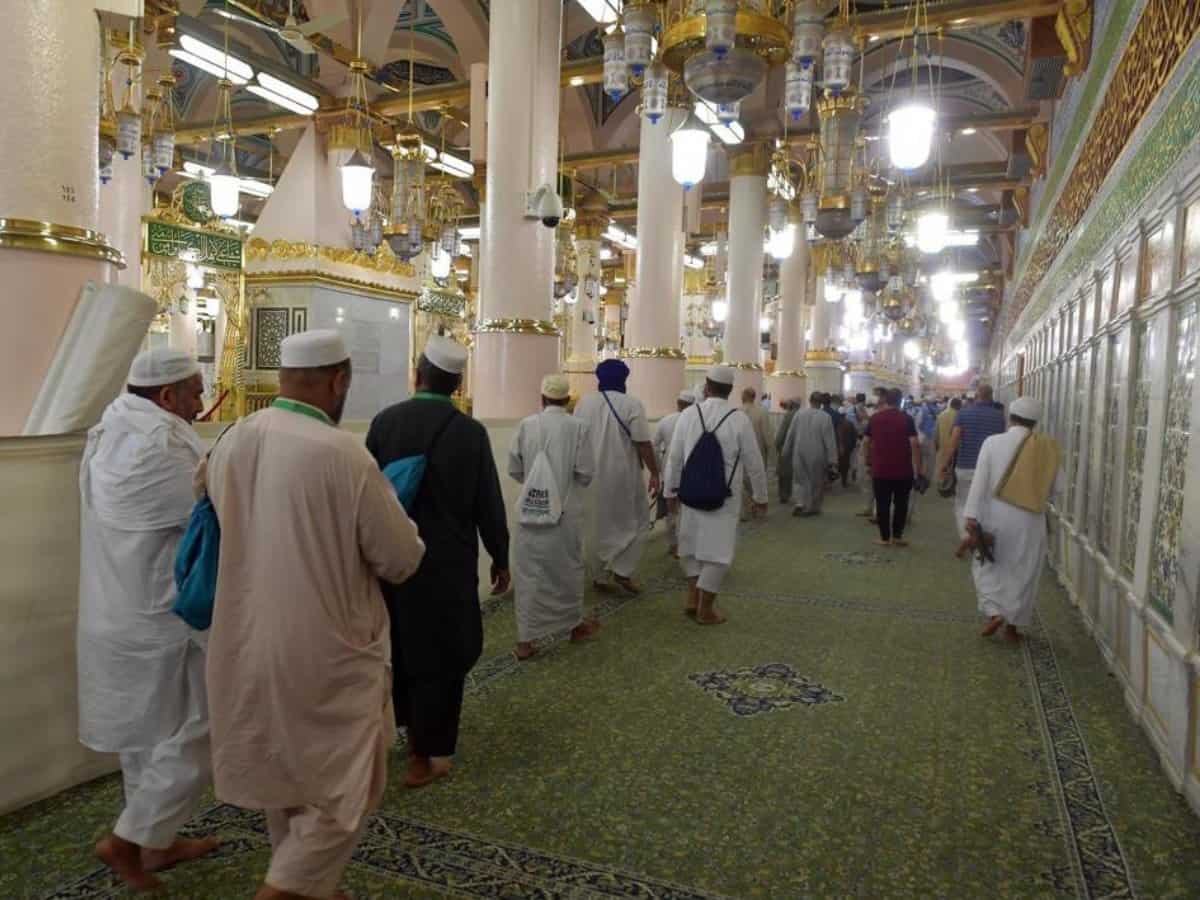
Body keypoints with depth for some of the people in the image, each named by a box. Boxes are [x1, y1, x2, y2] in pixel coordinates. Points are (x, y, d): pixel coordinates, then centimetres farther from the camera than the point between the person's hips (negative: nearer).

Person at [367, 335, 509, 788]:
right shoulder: (470, 432, -13)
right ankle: (428, 754, 19)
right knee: (440, 654, 10)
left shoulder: (384, 421, -7)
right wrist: (500, 557, 5)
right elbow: (489, 504, -9)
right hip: (447, 561, -3)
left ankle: (414, 729, 37)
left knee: (401, 645, 20)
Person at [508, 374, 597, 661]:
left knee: (529, 573, 6)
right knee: (569, 568, 16)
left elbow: (514, 470, 2)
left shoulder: (526, 424, -3)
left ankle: (525, 639, 7)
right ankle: (575, 625, 33)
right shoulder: (577, 427, -8)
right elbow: (586, 473, -7)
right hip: (566, 511, -1)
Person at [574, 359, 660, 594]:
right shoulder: (632, 404, -11)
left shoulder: (584, 403, 2)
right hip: (624, 475, -4)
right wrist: (654, 474, -6)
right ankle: (622, 571, 4)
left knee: (599, 525, 15)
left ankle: (600, 577, 21)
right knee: (636, 522, 12)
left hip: (593, 475, 4)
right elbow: (643, 444, -14)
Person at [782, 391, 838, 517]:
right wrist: (832, 458, -8)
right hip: (817, 455, -1)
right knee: (816, 481, 14)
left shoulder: (799, 413, -6)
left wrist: (787, 451, 14)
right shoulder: (825, 417, -13)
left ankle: (799, 503, -6)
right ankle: (813, 507, 20)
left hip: (800, 453, 2)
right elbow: (829, 439, -12)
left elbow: (790, 434, 2)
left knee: (800, 479, 13)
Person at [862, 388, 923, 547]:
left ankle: (884, 537, 9)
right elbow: (914, 444, -12)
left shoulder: (875, 418, 2)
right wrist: (918, 468, -7)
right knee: (901, 503, 11)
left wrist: (870, 459, 18)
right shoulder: (906, 418, -5)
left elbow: (865, 441, 4)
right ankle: (897, 536, 13)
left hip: (880, 469, 1)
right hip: (903, 469, -1)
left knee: (883, 504, 6)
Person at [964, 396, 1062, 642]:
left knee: (987, 564, 17)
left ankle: (995, 612, 1)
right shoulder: (1047, 447, -3)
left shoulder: (993, 442, -8)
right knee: (1023, 573, 13)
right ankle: (1013, 625, 20)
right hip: (1030, 520, 1)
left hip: (996, 516, -1)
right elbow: (1057, 485, 2)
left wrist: (971, 514, -7)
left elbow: (980, 481, -9)